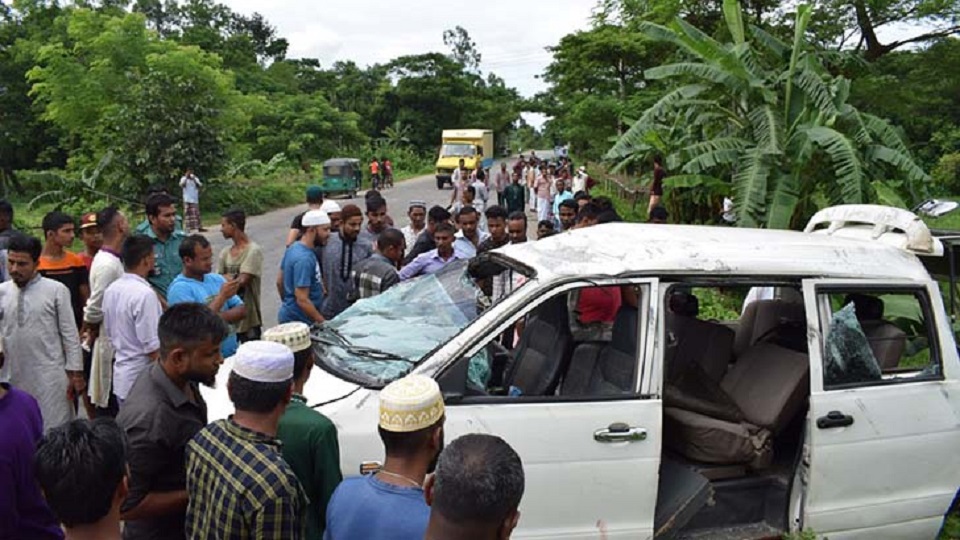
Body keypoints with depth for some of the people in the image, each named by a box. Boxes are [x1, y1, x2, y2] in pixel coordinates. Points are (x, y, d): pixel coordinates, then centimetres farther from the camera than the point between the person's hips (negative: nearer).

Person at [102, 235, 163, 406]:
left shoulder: (112, 289, 4)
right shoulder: (144, 294, -22)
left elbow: (109, 333, 14)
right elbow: (152, 348, -21)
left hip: (121, 377, 8)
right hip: (143, 381, -8)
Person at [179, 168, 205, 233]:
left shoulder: (196, 179, 10)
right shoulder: (184, 178, 2)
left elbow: (200, 186, -4)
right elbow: (182, 185, -16)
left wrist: (194, 179, -13)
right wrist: (186, 177, -17)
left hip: (195, 200, 3)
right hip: (187, 200, -3)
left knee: (196, 213, 5)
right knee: (187, 214, -6)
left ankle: (199, 227, 8)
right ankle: (187, 228, -6)